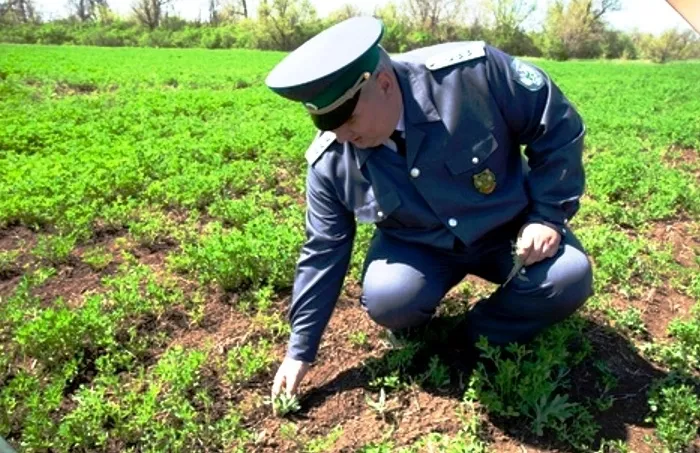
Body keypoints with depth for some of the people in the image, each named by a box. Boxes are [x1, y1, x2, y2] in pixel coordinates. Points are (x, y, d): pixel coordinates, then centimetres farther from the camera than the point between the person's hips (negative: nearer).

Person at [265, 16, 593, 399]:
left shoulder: (471, 71, -27)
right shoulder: (330, 160, -17)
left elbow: (558, 126, -13)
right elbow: (323, 253, -8)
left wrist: (547, 215, -18)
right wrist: (300, 351, -4)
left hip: (509, 228, 0)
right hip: (419, 247, 1)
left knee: (568, 278, -26)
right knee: (386, 299, -28)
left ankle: (485, 336, 2)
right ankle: (412, 334, 9)